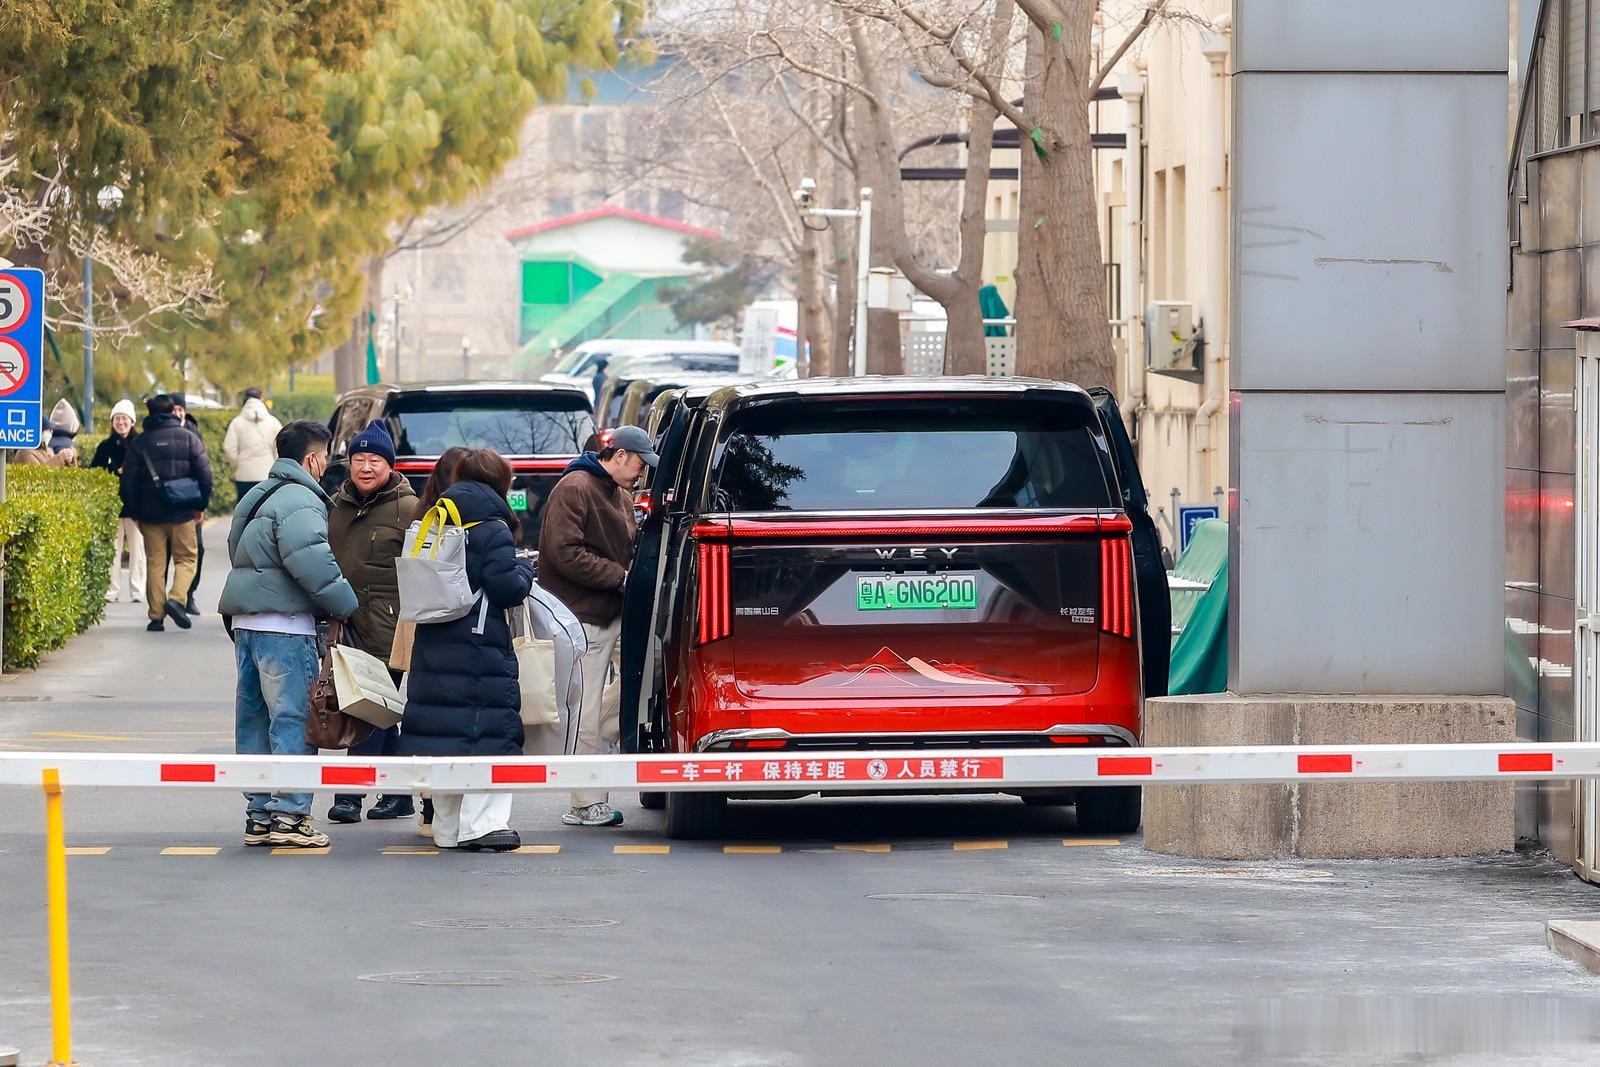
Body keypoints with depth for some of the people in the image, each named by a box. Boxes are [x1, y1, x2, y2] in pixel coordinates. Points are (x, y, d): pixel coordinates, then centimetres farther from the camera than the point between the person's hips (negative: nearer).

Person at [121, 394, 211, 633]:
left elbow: (128, 481, 2)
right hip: (183, 514, -1)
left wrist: (135, 514, 10)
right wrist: (201, 506, 8)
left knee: (155, 563, 6)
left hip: (150, 514, 1)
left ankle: (156, 615, 2)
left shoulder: (139, 443, 2)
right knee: (186, 559, 9)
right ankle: (176, 598, -15)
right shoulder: (188, 438, 0)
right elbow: (204, 475, -2)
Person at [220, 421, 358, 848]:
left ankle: (259, 814, 15)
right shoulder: (299, 503, -12)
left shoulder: (258, 497, 20)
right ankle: (290, 816, -7)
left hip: (247, 622, 10)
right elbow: (315, 567, -22)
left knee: (254, 718, 11)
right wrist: (348, 606, -10)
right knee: (292, 719, -6)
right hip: (285, 625, -10)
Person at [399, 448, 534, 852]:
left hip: (431, 648, 7)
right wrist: (525, 570, 6)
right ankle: (482, 824, -11)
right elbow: (507, 588, -15)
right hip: (480, 648, -7)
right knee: (489, 732, -4)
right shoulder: (492, 530, -9)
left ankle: (446, 827, 15)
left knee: (441, 731, 10)